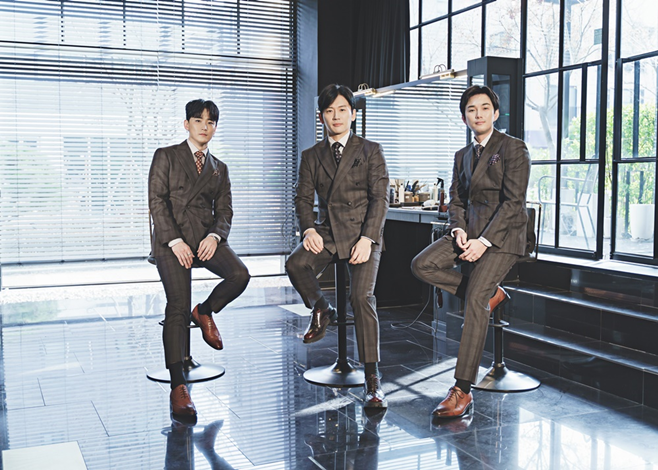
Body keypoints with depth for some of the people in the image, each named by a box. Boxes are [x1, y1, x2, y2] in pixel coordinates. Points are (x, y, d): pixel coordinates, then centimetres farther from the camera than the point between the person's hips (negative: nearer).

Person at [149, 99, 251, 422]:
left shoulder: (220, 169, 21)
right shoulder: (166, 156, 10)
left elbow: (224, 211, 14)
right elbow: (157, 201, 0)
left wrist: (215, 236, -9)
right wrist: (175, 241, -12)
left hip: (206, 236, 3)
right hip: (171, 238, -3)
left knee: (239, 274, -25)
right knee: (177, 307, -18)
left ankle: (205, 312, 7)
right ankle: (178, 387, -16)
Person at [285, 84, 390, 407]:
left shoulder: (370, 151, 7)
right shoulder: (311, 156, 15)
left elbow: (380, 198, -1)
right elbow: (303, 198, 8)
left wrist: (367, 238, -15)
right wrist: (308, 230, -12)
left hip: (362, 231, -3)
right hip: (326, 230, 3)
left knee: (362, 296, -20)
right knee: (295, 264, -28)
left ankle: (372, 380, -13)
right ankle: (320, 310, 3)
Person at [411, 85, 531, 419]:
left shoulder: (513, 148, -4)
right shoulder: (462, 155, 17)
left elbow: (514, 201, -12)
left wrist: (484, 241, -20)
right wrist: (459, 229, -7)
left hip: (503, 232, -7)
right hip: (470, 228, 7)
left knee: (475, 298, -23)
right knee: (422, 265, -15)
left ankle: (463, 390, -20)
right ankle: (491, 294, 3)